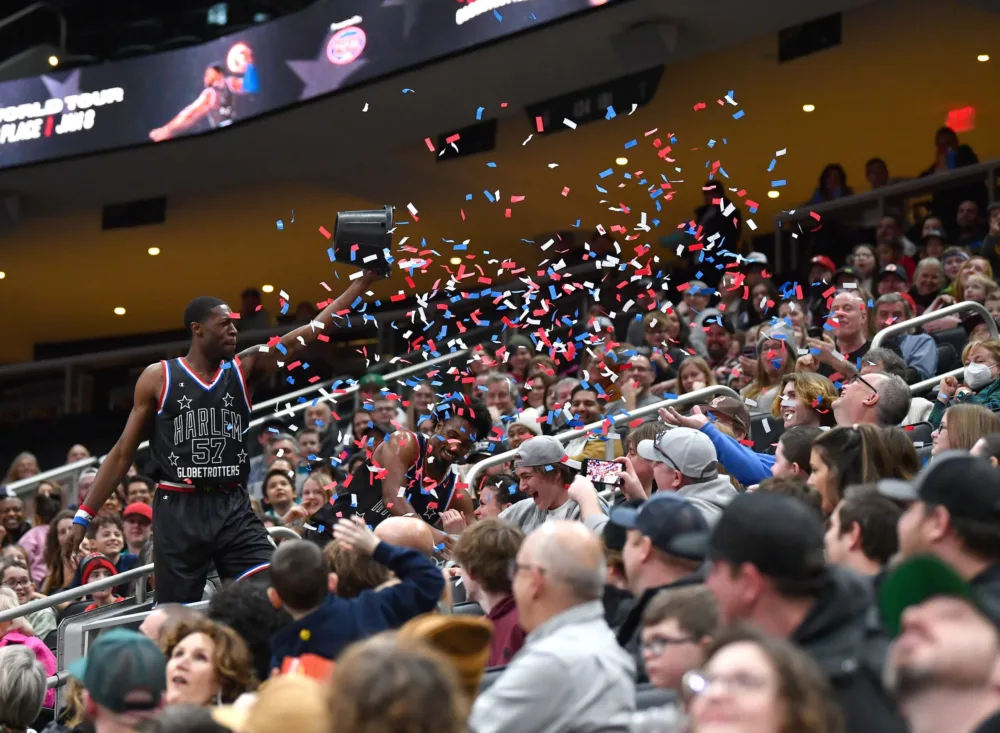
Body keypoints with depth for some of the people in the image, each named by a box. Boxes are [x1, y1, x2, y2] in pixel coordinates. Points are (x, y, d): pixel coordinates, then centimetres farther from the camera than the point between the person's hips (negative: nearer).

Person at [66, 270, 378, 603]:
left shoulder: (245, 368, 6)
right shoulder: (158, 377, 1)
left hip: (233, 509, 2)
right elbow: (123, 453, 5)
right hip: (179, 512, -2)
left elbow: (312, 330, 1)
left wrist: (365, 279, -4)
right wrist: (84, 515, 2)